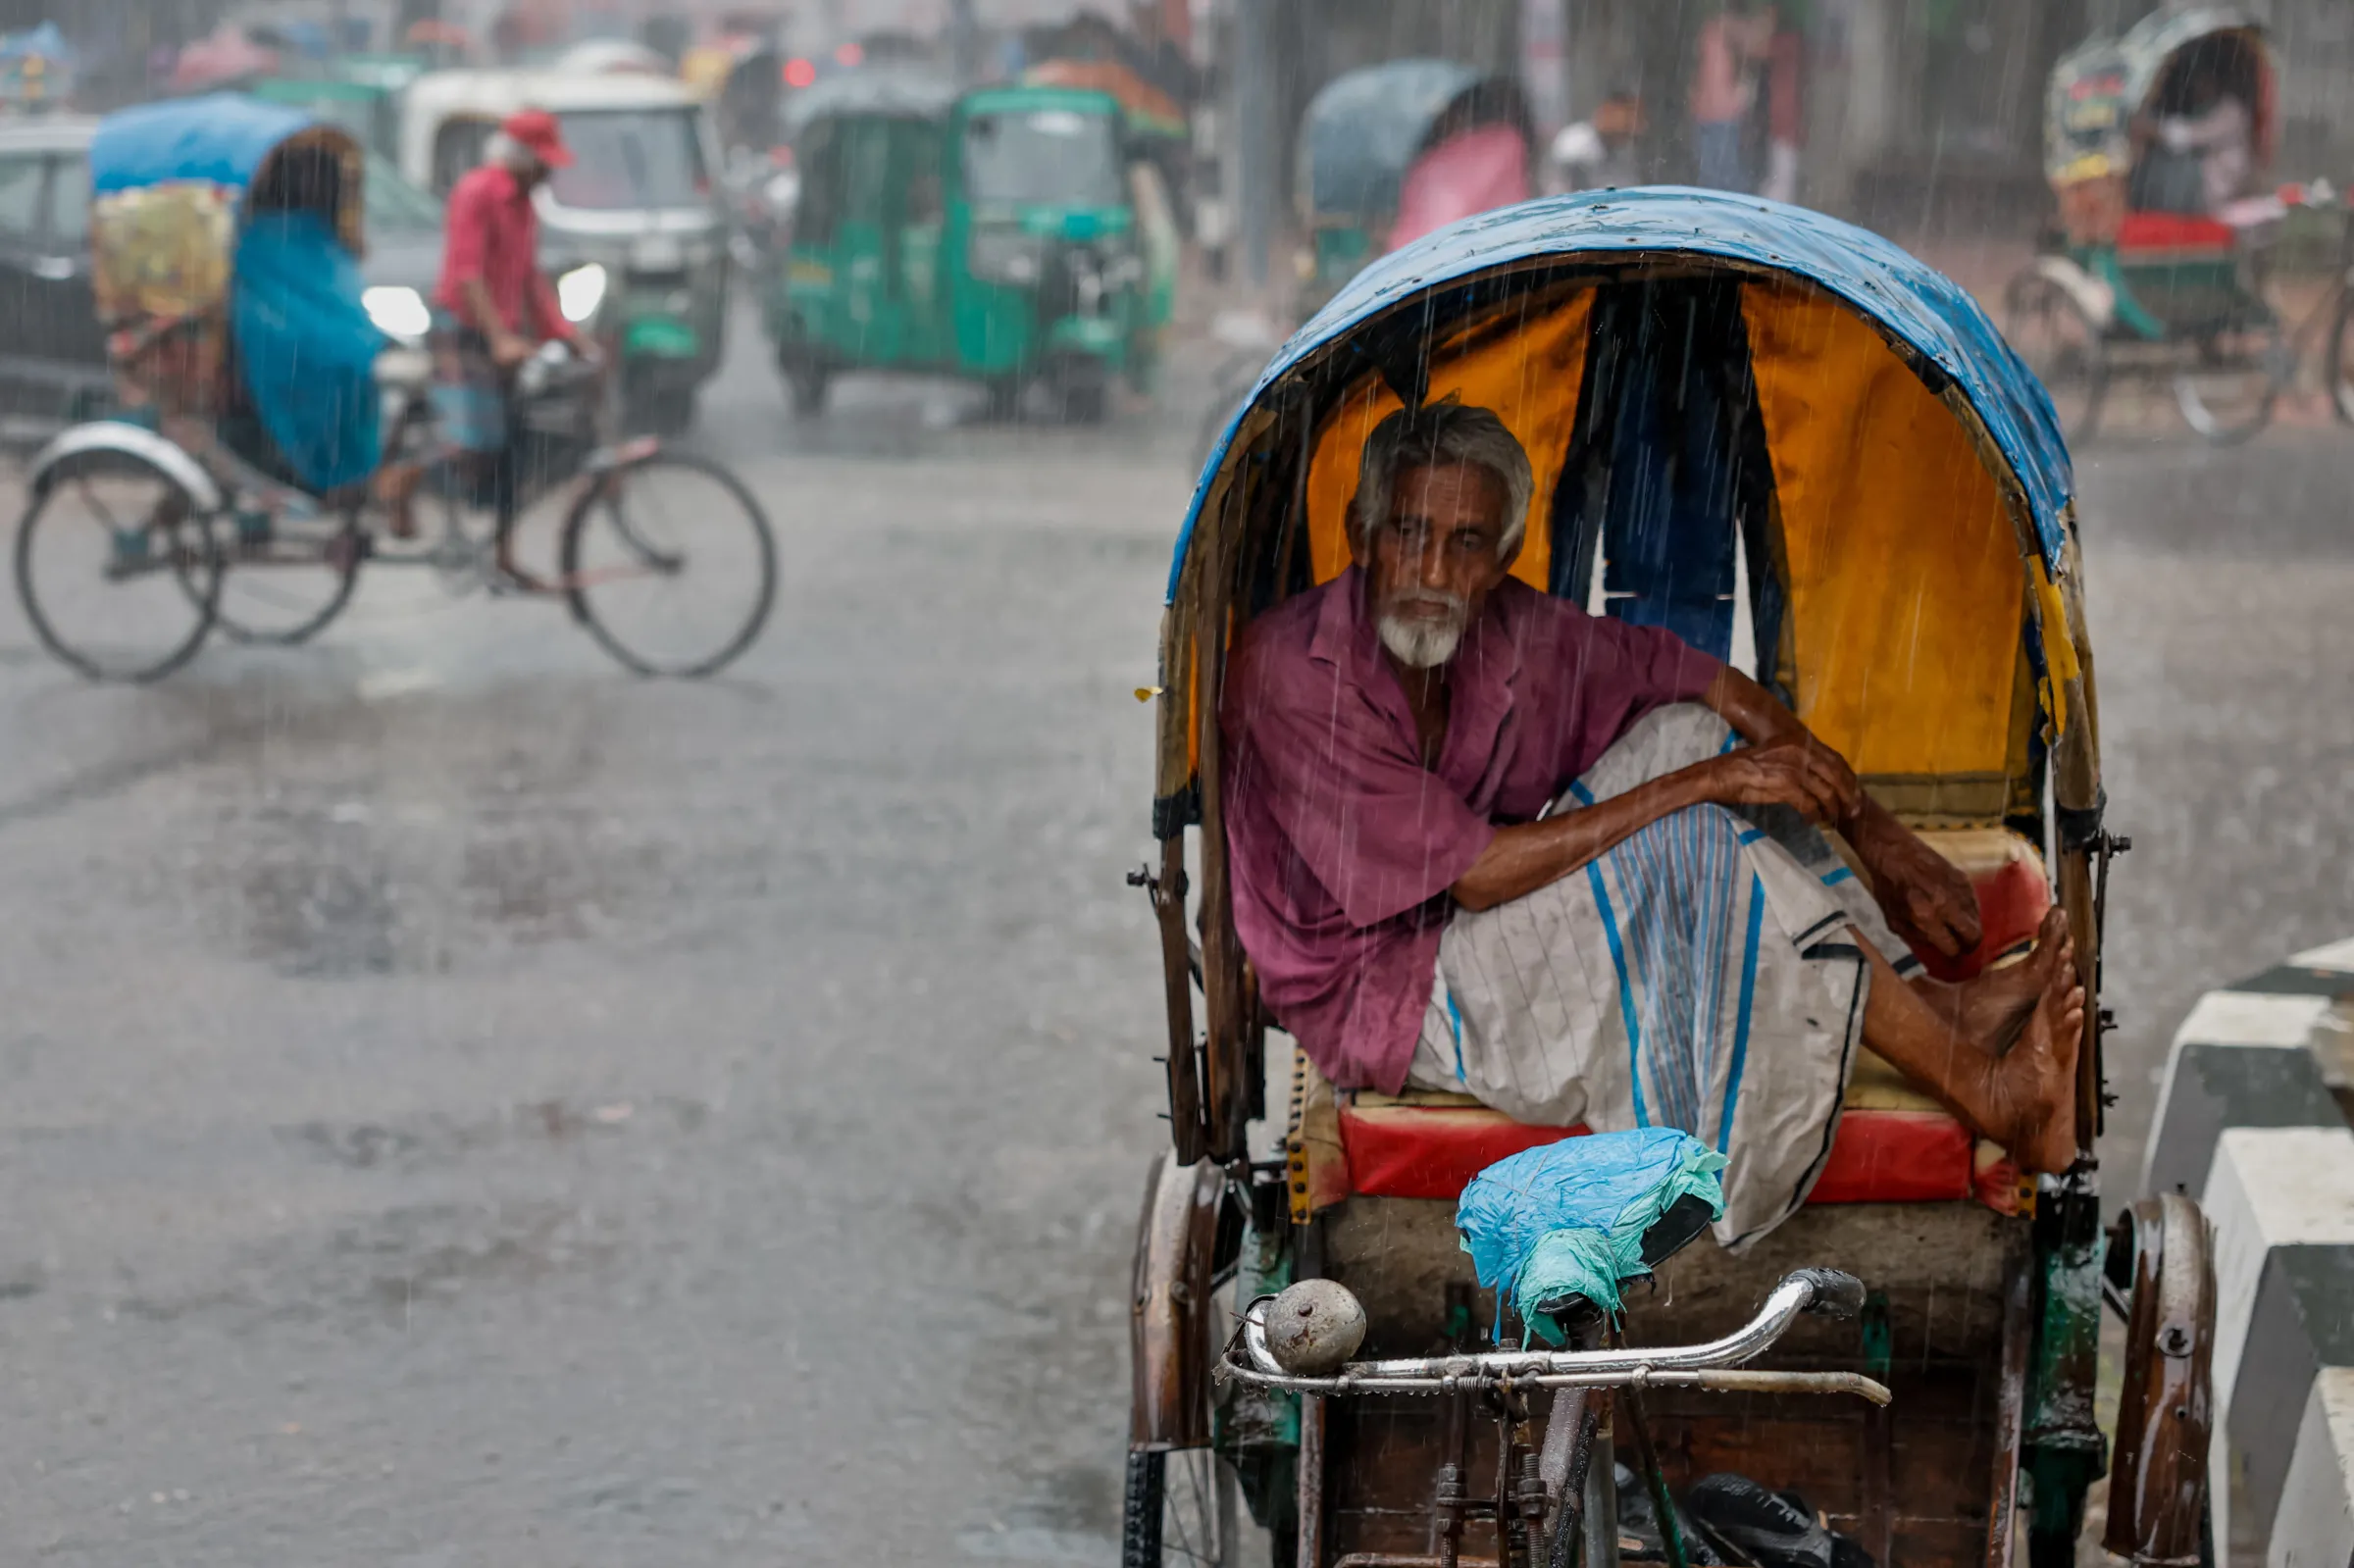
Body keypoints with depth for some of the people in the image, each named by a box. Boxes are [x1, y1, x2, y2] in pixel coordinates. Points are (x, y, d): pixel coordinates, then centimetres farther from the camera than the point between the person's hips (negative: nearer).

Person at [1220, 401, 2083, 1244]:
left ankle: (1932, 1001, -8)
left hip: (1475, 920, 8)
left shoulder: (1506, 629, -6)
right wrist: (1703, 784, -25)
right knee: (1696, 846, -24)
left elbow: (1712, 686, 2)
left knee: (1687, 732, -6)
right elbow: (1472, 873, -27)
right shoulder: (1290, 673, -26)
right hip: (1378, 990, -8)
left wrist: (1876, 833, -7)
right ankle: (1992, 1097, -20)